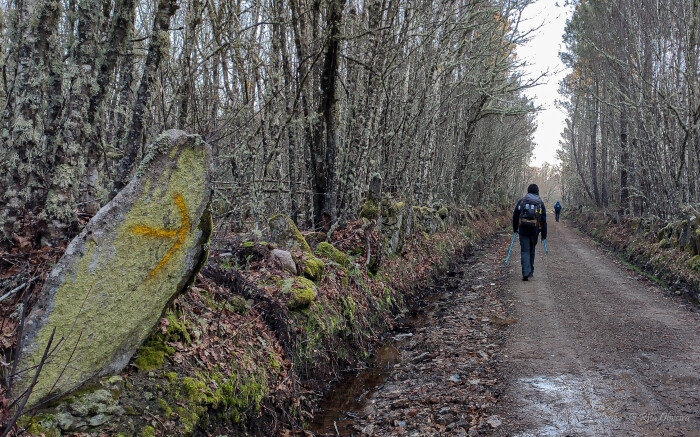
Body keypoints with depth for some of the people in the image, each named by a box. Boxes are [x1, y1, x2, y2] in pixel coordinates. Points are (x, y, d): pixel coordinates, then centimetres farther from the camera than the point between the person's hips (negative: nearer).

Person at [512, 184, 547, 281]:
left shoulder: (521, 201, 5)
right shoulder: (540, 203, 4)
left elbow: (515, 216, 6)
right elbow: (543, 220, 3)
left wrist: (515, 229, 17)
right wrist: (544, 235, 7)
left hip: (523, 230, -1)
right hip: (534, 231, 1)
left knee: (525, 251, -1)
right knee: (531, 250, 17)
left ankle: (526, 273, -13)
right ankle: (530, 271, 26)